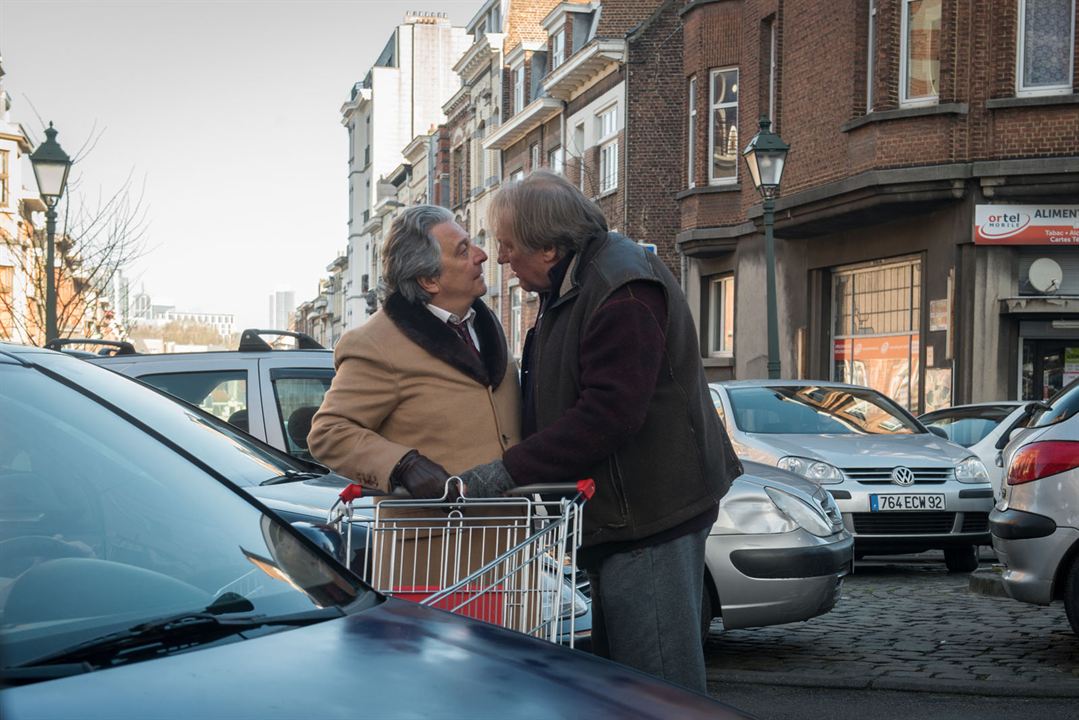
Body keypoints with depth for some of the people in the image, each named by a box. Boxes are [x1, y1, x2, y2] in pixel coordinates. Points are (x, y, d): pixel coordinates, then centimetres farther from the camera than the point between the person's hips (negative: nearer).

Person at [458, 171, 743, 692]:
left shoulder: (623, 291, -19)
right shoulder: (571, 288, 16)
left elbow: (609, 411, -27)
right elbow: (553, 404, 24)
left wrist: (509, 471, -25)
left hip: (649, 511, -11)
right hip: (620, 514, 11)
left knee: (659, 683, -8)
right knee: (618, 674, 17)